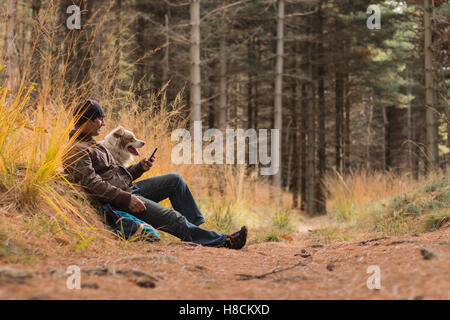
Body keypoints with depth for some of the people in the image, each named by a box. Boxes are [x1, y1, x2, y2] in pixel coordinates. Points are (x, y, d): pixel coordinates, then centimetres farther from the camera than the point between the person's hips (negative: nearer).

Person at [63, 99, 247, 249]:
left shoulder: (92, 146, 23)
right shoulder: (77, 151, -10)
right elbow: (92, 184, -22)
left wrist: (140, 167, 7)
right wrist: (126, 199, -26)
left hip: (129, 188, 11)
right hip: (117, 201, -10)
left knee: (175, 180, 5)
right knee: (173, 218, -18)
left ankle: (194, 227, 2)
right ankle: (222, 241, -16)